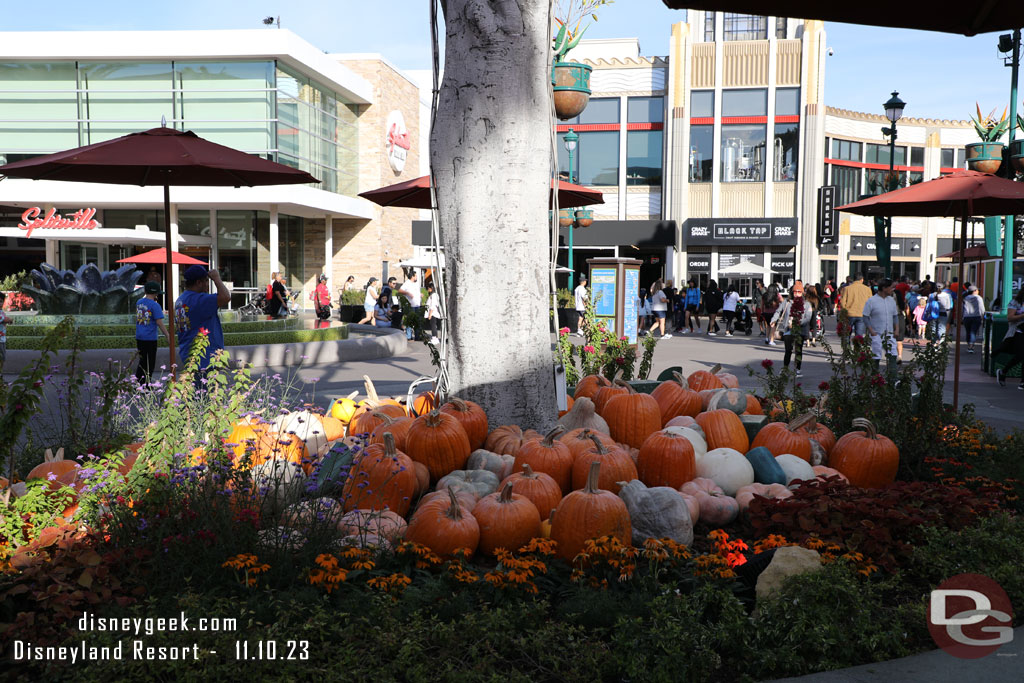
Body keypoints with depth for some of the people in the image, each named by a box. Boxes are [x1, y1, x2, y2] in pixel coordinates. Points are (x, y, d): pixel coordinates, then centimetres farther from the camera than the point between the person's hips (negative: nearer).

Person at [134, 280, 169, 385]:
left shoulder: (139, 302, 8)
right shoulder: (155, 305, -14)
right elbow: (159, 322, -17)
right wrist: (168, 336, -13)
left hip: (139, 337, 7)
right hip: (150, 338, -7)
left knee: (142, 361, 17)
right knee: (150, 363, 3)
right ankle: (145, 385, 5)